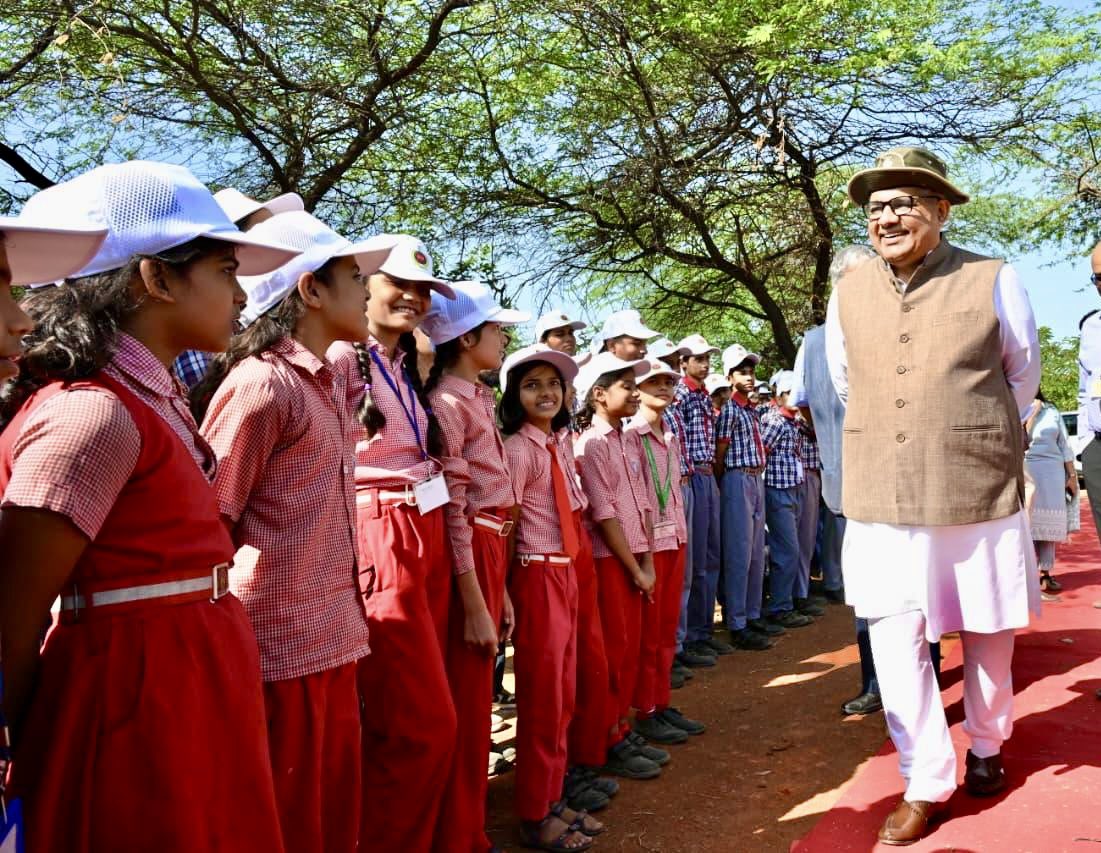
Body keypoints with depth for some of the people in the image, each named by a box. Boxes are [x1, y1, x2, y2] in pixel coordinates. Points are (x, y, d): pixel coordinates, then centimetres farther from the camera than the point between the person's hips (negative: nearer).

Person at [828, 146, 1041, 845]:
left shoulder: (995, 283, -6)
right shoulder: (847, 294, 1)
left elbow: (1022, 382, 10)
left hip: (980, 498, -1)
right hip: (882, 502, 2)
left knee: (987, 636, 16)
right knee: (895, 643, 0)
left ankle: (987, 746, 42)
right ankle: (926, 785, 18)